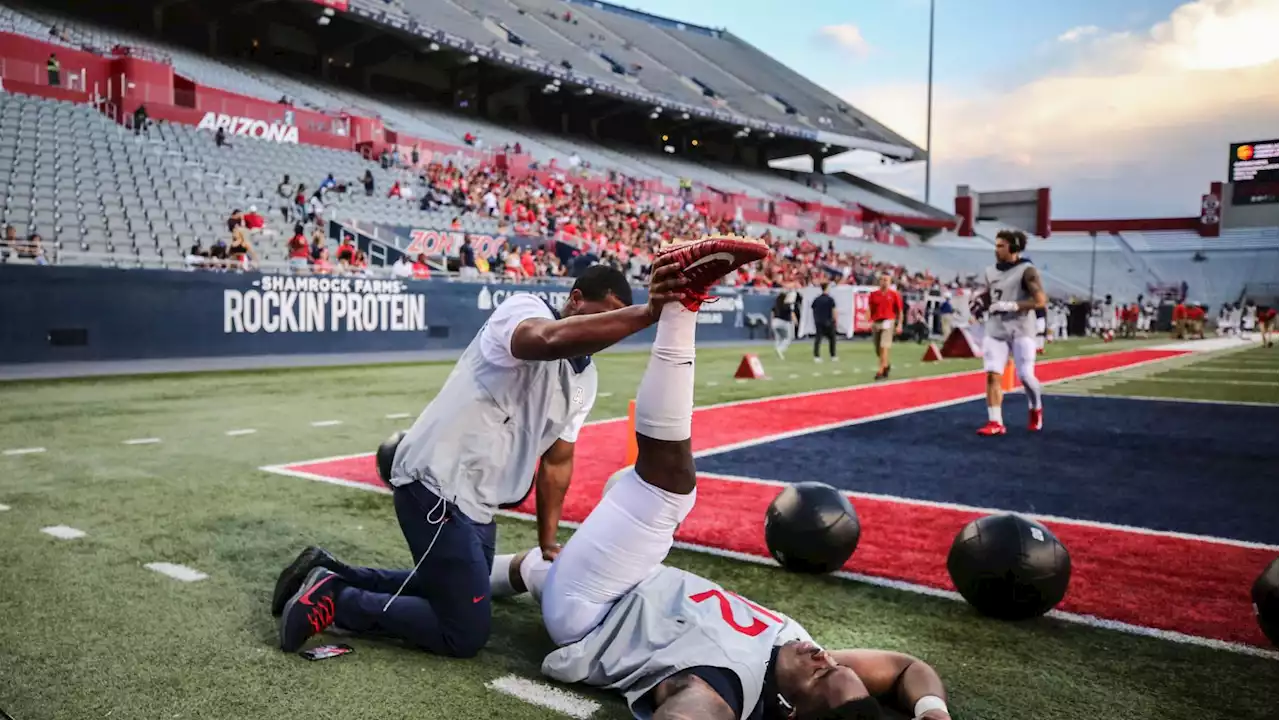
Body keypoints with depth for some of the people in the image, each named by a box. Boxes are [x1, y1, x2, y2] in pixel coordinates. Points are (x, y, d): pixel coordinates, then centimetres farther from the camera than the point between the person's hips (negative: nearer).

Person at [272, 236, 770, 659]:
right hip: (435, 483, -10)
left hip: (478, 500, 10)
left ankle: (329, 574, 32)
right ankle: (333, 598, 7)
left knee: (455, 590, 24)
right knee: (466, 634, -5)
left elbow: (556, 462, 16)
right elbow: (552, 340, -43)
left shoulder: (584, 379, 9)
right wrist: (648, 313, -53)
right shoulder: (523, 310, -17)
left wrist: (547, 544, 15)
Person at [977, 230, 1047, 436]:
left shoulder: (1027, 270, -9)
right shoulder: (991, 271, 10)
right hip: (995, 330, 5)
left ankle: (1035, 409, 25)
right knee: (992, 375, -7)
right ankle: (995, 423, -3)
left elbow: (1041, 301, -16)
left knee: (1025, 376, -6)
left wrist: (1011, 306, -22)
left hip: (1021, 331, -5)